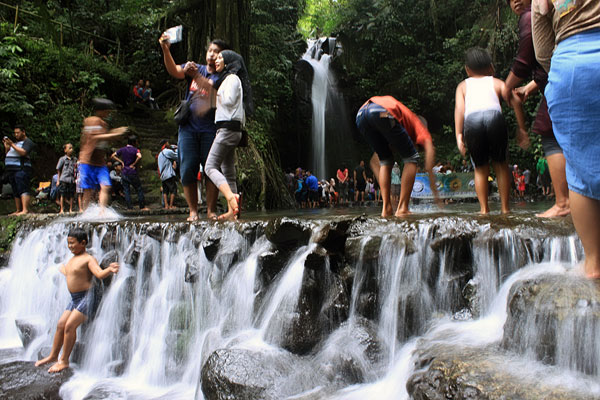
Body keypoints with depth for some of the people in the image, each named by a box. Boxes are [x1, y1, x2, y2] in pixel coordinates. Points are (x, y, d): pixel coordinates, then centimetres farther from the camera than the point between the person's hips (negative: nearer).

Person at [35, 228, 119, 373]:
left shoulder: (88, 259, -12)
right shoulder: (72, 259, 14)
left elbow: (100, 274, -26)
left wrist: (110, 269, -46)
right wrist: (62, 268, 52)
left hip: (85, 297, -9)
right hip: (74, 299, 9)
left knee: (70, 326, -13)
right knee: (60, 325, 11)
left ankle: (64, 360, -2)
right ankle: (53, 356, 28)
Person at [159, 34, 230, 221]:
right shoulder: (195, 68, 14)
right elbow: (174, 70, -2)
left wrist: (196, 75, -27)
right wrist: (165, 50, -16)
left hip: (210, 129, -3)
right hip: (188, 127, 3)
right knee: (187, 169, -2)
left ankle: (211, 210, 6)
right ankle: (193, 210, 4)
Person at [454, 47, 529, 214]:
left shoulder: (463, 85, 31)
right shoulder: (496, 82, 29)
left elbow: (459, 108, 13)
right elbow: (516, 100, 14)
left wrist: (459, 134, 6)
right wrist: (522, 128, 16)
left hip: (471, 120, 0)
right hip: (494, 116, 0)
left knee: (480, 168, 16)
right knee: (500, 163, 17)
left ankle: (484, 209, 15)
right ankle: (505, 208, 18)